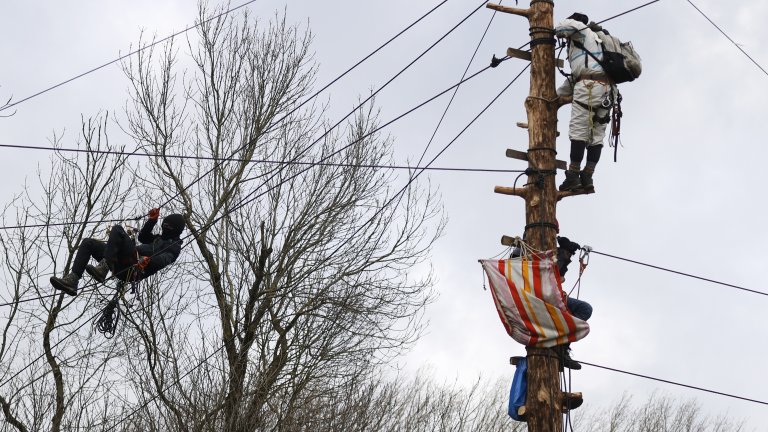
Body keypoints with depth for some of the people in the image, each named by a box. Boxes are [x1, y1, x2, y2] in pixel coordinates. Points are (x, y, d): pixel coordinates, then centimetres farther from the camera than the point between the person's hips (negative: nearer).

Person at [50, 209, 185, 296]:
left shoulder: (173, 246, 7)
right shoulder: (160, 239, 37)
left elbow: (165, 259, -14)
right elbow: (142, 237, 48)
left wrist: (149, 260, -35)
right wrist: (152, 220, 32)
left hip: (135, 268, -10)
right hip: (121, 267, 10)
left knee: (117, 229, -27)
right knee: (88, 242, 2)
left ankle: (102, 269, -34)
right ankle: (72, 280, -15)